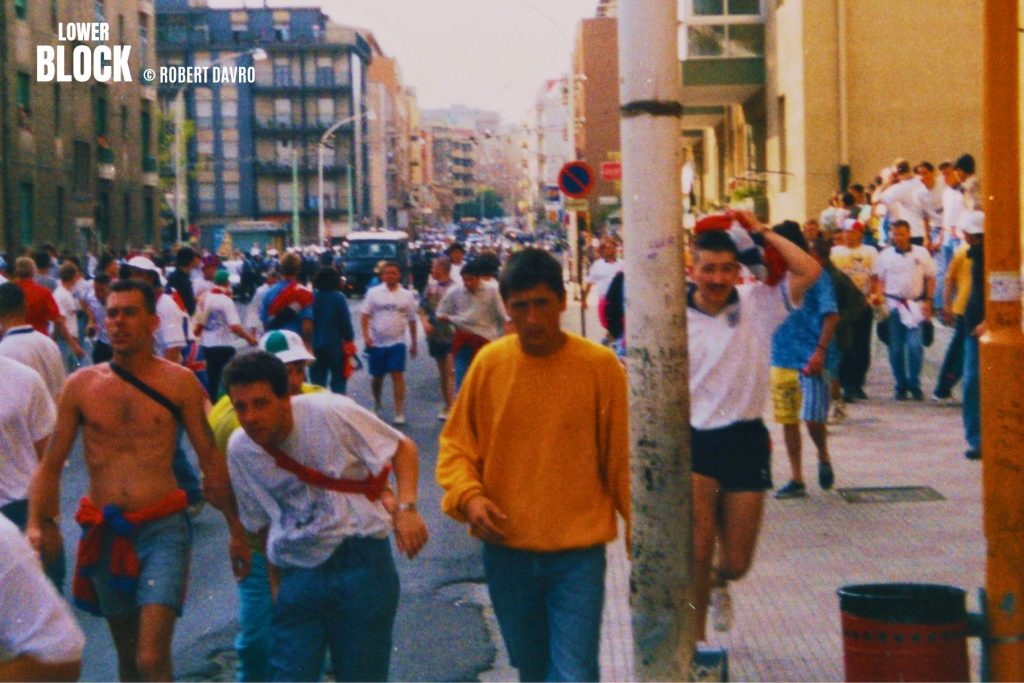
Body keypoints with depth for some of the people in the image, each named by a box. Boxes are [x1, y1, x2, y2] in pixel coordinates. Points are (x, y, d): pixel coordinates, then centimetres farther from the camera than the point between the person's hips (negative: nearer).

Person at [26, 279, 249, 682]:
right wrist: (38, 522, -13)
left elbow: (212, 459, 0)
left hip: (162, 530, -3)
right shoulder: (80, 386, 3)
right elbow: (51, 465, 3)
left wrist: (236, 529, 0)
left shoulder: (178, 383, -2)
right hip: (104, 534, 3)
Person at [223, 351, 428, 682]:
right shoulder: (239, 449, 0)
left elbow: (402, 447, -4)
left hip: (361, 563, -3)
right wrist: (275, 582, 11)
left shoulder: (329, 412, -13)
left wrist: (406, 506, -19)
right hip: (297, 576, 3)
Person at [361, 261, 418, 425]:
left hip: (397, 342, -1)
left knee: (398, 375, -9)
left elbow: (412, 320, 8)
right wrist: (366, 336, -11)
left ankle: (399, 413, -8)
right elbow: (365, 316, 0)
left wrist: (414, 343, 9)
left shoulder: (407, 295, 3)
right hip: (376, 342, 1)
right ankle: (377, 405, 35)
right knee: (377, 376, 11)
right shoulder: (374, 293, 0)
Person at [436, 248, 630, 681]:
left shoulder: (600, 366, -9)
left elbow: (621, 457, -2)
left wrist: (637, 533, 0)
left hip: (578, 553, -3)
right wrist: (468, 495, -11)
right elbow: (455, 443, 7)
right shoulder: (489, 362, -3)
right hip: (507, 551, 3)